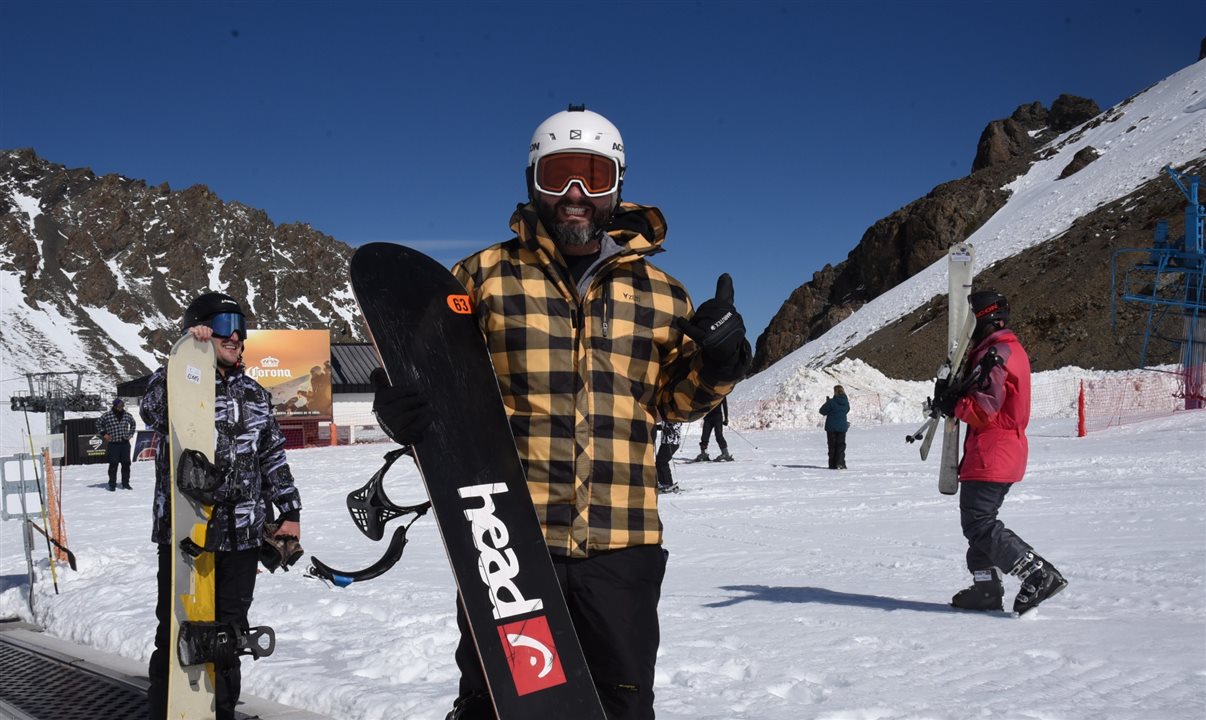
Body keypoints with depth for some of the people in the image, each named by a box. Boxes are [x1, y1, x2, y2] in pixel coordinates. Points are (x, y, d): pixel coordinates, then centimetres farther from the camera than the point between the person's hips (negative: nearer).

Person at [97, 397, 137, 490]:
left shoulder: (127, 415, 6)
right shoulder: (107, 415, -6)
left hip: (125, 443, 4)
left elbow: (133, 424, 24)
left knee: (126, 463, 6)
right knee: (113, 465, -2)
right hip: (113, 444, -3)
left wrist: (130, 434, 16)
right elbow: (98, 423, 7)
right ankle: (112, 484, 5)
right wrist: (104, 434, 2)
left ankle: (125, 483, 16)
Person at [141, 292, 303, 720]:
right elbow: (155, 410, -24)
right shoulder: (174, 380, -1)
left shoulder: (253, 394, 15)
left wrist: (289, 510, 12)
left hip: (242, 537, 5)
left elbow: (272, 455, 18)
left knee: (230, 633, 13)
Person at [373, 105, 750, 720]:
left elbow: (673, 397, 17)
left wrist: (715, 360, -3)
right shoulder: (483, 277, 3)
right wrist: (404, 404, -14)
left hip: (623, 543, 2)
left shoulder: (659, 293, 11)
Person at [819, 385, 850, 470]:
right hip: (842, 427, 3)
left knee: (832, 446, 7)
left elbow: (822, 411, -9)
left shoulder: (831, 402, -16)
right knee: (841, 446, 9)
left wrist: (827, 402, 7)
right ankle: (840, 463, -1)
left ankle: (833, 464, 6)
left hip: (831, 427, -3)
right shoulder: (846, 402, -2)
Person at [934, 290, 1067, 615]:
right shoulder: (1011, 350, 17)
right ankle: (987, 589, 19)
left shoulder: (995, 354, -16)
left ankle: (1039, 575, -15)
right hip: (1006, 452, 11)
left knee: (979, 524, -10)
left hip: (990, 454, -11)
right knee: (980, 521, 17)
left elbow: (984, 410, -22)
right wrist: (955, 395, -1)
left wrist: (950, 403, -8)